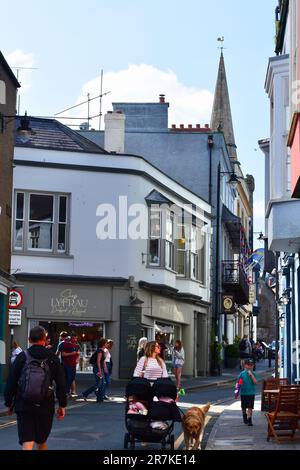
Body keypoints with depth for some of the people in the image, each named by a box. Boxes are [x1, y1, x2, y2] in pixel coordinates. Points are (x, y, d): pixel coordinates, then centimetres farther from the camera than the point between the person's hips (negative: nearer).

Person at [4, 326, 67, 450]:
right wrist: (62, 405, 9)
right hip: (46, 406, 2)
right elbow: (61, 383, 2)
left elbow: (11, 382, -1)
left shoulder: (22, 357, -2)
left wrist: (9, 403, 9)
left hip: (24, 405, -2)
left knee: (27, 443, -6)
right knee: (41, 442, 20)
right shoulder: (52, 358, 2)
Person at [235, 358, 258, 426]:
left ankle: (249, 420, -5)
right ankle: (245, 417, 40)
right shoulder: (242, 374, -2)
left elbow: (255, 382, -13)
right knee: (244, 407, 15)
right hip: (243, 393, 1)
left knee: (250, 407, -8)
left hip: (251, 393, -1)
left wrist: (251, 374, -19)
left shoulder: (253, 374, -1)